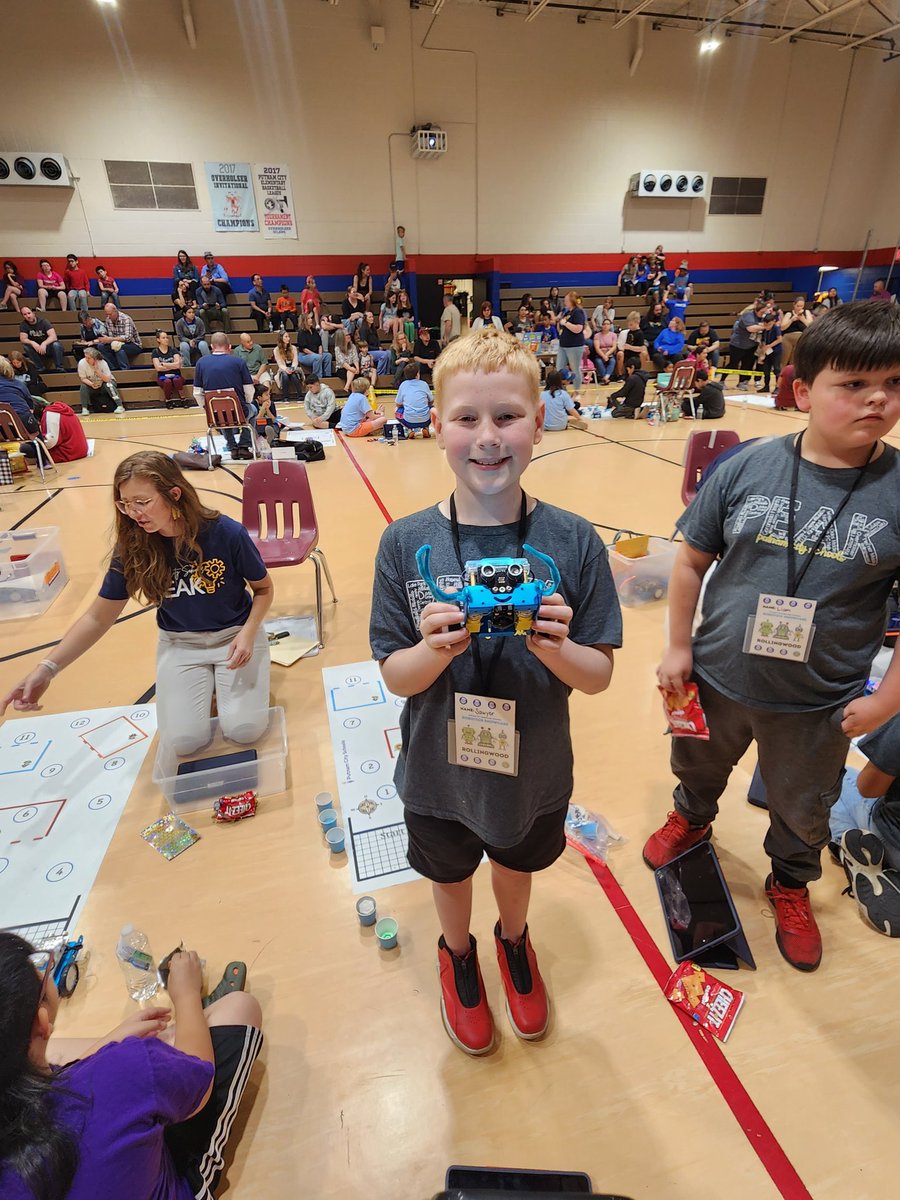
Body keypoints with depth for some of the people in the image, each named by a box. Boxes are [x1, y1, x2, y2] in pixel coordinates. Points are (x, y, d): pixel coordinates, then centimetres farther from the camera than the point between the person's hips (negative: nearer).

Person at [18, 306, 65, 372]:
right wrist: (32, 343, -36)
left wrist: (44, 343, -42)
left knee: (56, 344, -33)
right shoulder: (23, 325, -4)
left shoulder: (43, 321, -12)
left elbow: (53, 336, -25)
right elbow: (23, 339, -14)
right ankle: (40, 368, -17)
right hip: (36, 348, 3)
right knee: (26, 346, -26)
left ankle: (59, 368, -23)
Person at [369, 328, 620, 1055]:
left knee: (517, 867, 30)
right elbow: (394, 676, -13)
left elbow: (599, 675, -12)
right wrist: (435, 649, -34)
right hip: (439, 775, 0)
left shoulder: (573, 541, -18)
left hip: (534, 773, 1)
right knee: (451, 876, 28)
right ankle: (458, 953, 63)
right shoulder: (407, 544, -18)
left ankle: (513, 939, 65)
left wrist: (554, 648, -32)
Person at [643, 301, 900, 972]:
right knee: (699, 766, 28)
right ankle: (692, 819, 62)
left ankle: (791, 883, 56)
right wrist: (678, 647, -4)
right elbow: (693, 561, -5)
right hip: (717, 680, 1)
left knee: (803, 810, 25)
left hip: (821, 706, 0)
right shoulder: (747, 468, -13)